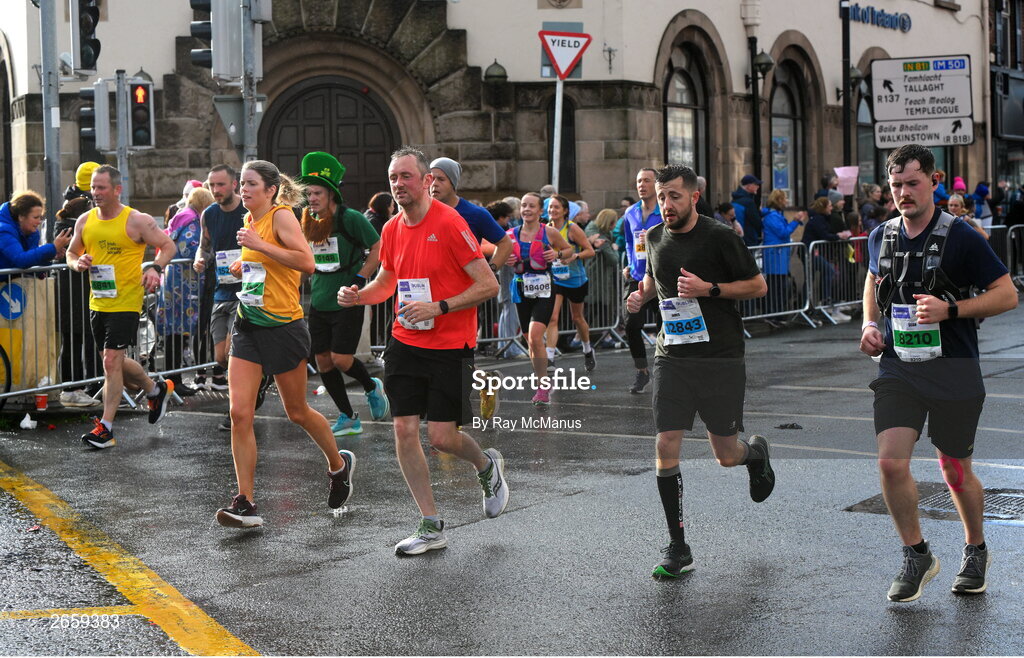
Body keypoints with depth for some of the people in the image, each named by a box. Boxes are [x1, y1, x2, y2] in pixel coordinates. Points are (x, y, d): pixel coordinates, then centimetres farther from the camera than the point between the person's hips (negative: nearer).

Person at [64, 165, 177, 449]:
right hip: (97, 302, 7)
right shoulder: (85, 221, 7)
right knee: (114, 361, 15)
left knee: (112, 361, -11)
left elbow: (168, 246, -4)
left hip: (125, 302, -7)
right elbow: (71, 252, 18)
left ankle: (106, 426, -5)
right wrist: (78, 263, -6)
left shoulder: (137, 221, -9)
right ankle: (155, 390, 39)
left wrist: (154, 269, -22)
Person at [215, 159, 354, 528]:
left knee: (297, 412, 9)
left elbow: (307, 263, -25)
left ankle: (338, 464, 37)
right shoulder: (250, 221, 12)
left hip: (283, 327, -7)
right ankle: (245, 502, -5)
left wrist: (260, 245, -27)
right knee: (239, 413, -7)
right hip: (248, 327, 7)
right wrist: (241, 269, 10)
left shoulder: (281, 216, -11)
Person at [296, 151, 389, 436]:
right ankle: (348, 418, 16)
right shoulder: (309, 223, 8)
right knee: (323, 361, 5)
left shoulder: (351, 219, -12)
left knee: (341, 360, -12)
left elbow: (378, 249, -8)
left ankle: (371, 387, 20)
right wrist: (313, 276, 12)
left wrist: (359, 279, -13)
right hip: (319, 303, 7)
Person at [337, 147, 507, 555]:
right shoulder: (393, 229, 7)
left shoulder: (450, 223, -13)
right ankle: (431, 527, 10)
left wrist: (438, 307, -21)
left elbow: (489, 285, -14)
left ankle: (487, 466, 30)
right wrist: (357, 296, 2)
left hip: (450, 346, -6)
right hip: (405, 344, 6)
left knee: (441, 437, -6)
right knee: (404, 430, -1)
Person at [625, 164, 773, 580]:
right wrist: (642, 294, 5)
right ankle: (677, 549, 3)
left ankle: (756, 453, 42)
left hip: (720, 358, -4)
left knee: (726, 456, 2)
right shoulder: (656, 238, 7)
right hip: (672, 358, 4)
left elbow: (758, 285, -4)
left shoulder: (720, 237, -8)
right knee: (666, 448, -7)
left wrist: (708, 288, -17)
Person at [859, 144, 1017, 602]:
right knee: (890, 462, -12)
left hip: (953, 370, -3)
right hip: (897, 367, 3)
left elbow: (1007, 294, -8)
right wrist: (870, 325, 9)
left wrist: (949, 309, -20)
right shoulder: (882, 238, 6)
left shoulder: (960, 237, -9)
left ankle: (976, 551, 35)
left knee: (955, 471, 8)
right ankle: (917, 557, 7)